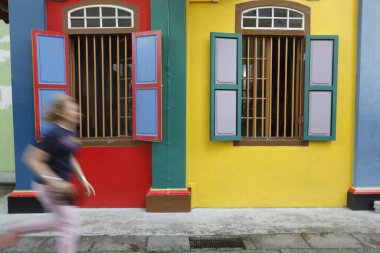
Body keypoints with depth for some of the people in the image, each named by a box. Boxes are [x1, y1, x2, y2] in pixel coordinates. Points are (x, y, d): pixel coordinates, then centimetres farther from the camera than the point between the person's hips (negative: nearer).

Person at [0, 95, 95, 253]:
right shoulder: (54, 134, -22)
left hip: (59, 184, 9)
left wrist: (83, 180, 13)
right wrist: (55, 182, -27)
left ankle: (16, 230, 35)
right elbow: (32, 160, -22)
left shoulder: (69, 133, 4)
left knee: (61, 222, 23)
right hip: (50, 187, -9)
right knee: (70, 227, 0)